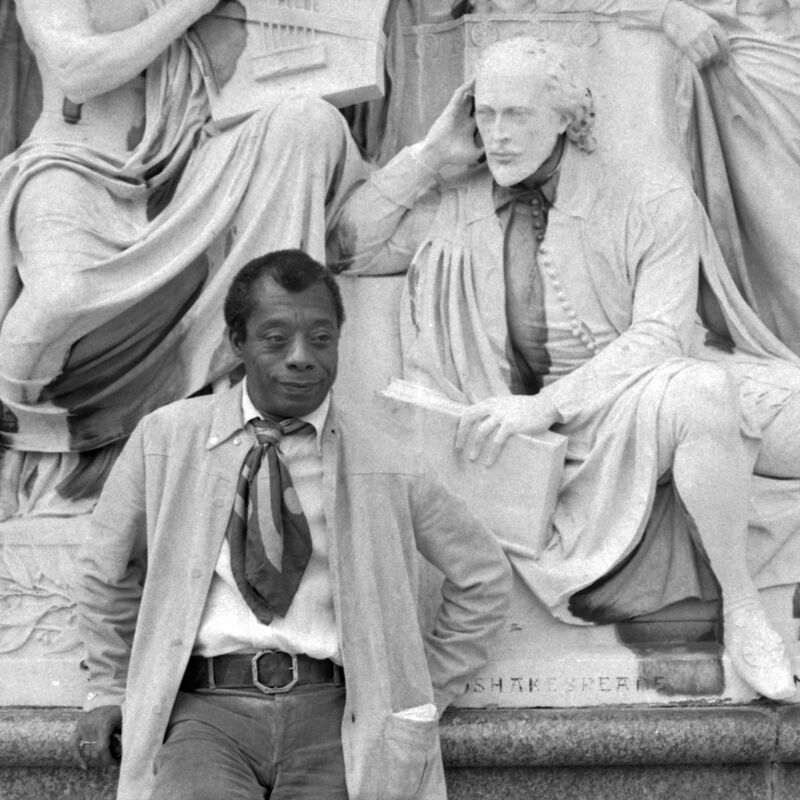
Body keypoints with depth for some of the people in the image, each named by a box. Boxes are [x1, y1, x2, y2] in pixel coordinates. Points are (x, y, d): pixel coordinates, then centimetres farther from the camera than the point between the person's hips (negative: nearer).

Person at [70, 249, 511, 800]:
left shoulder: (383, 463, 4)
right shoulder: (166, 439, 5)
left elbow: (483, 575, 16)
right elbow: (106, 568, 20)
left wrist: (423, 692, 13)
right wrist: (110, 687, 21)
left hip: (330, 708, 2)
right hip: (205, 704, -1)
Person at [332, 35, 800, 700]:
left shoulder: (656, 202, -1)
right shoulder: (457, 210, 8)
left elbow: (658, 337, -11)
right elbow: (343, 251, 6)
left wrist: (545, 404, -23)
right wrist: (429, 156, 0)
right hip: (568, 425, -1)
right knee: (699, 392, -36)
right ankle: (740, 609, -23)